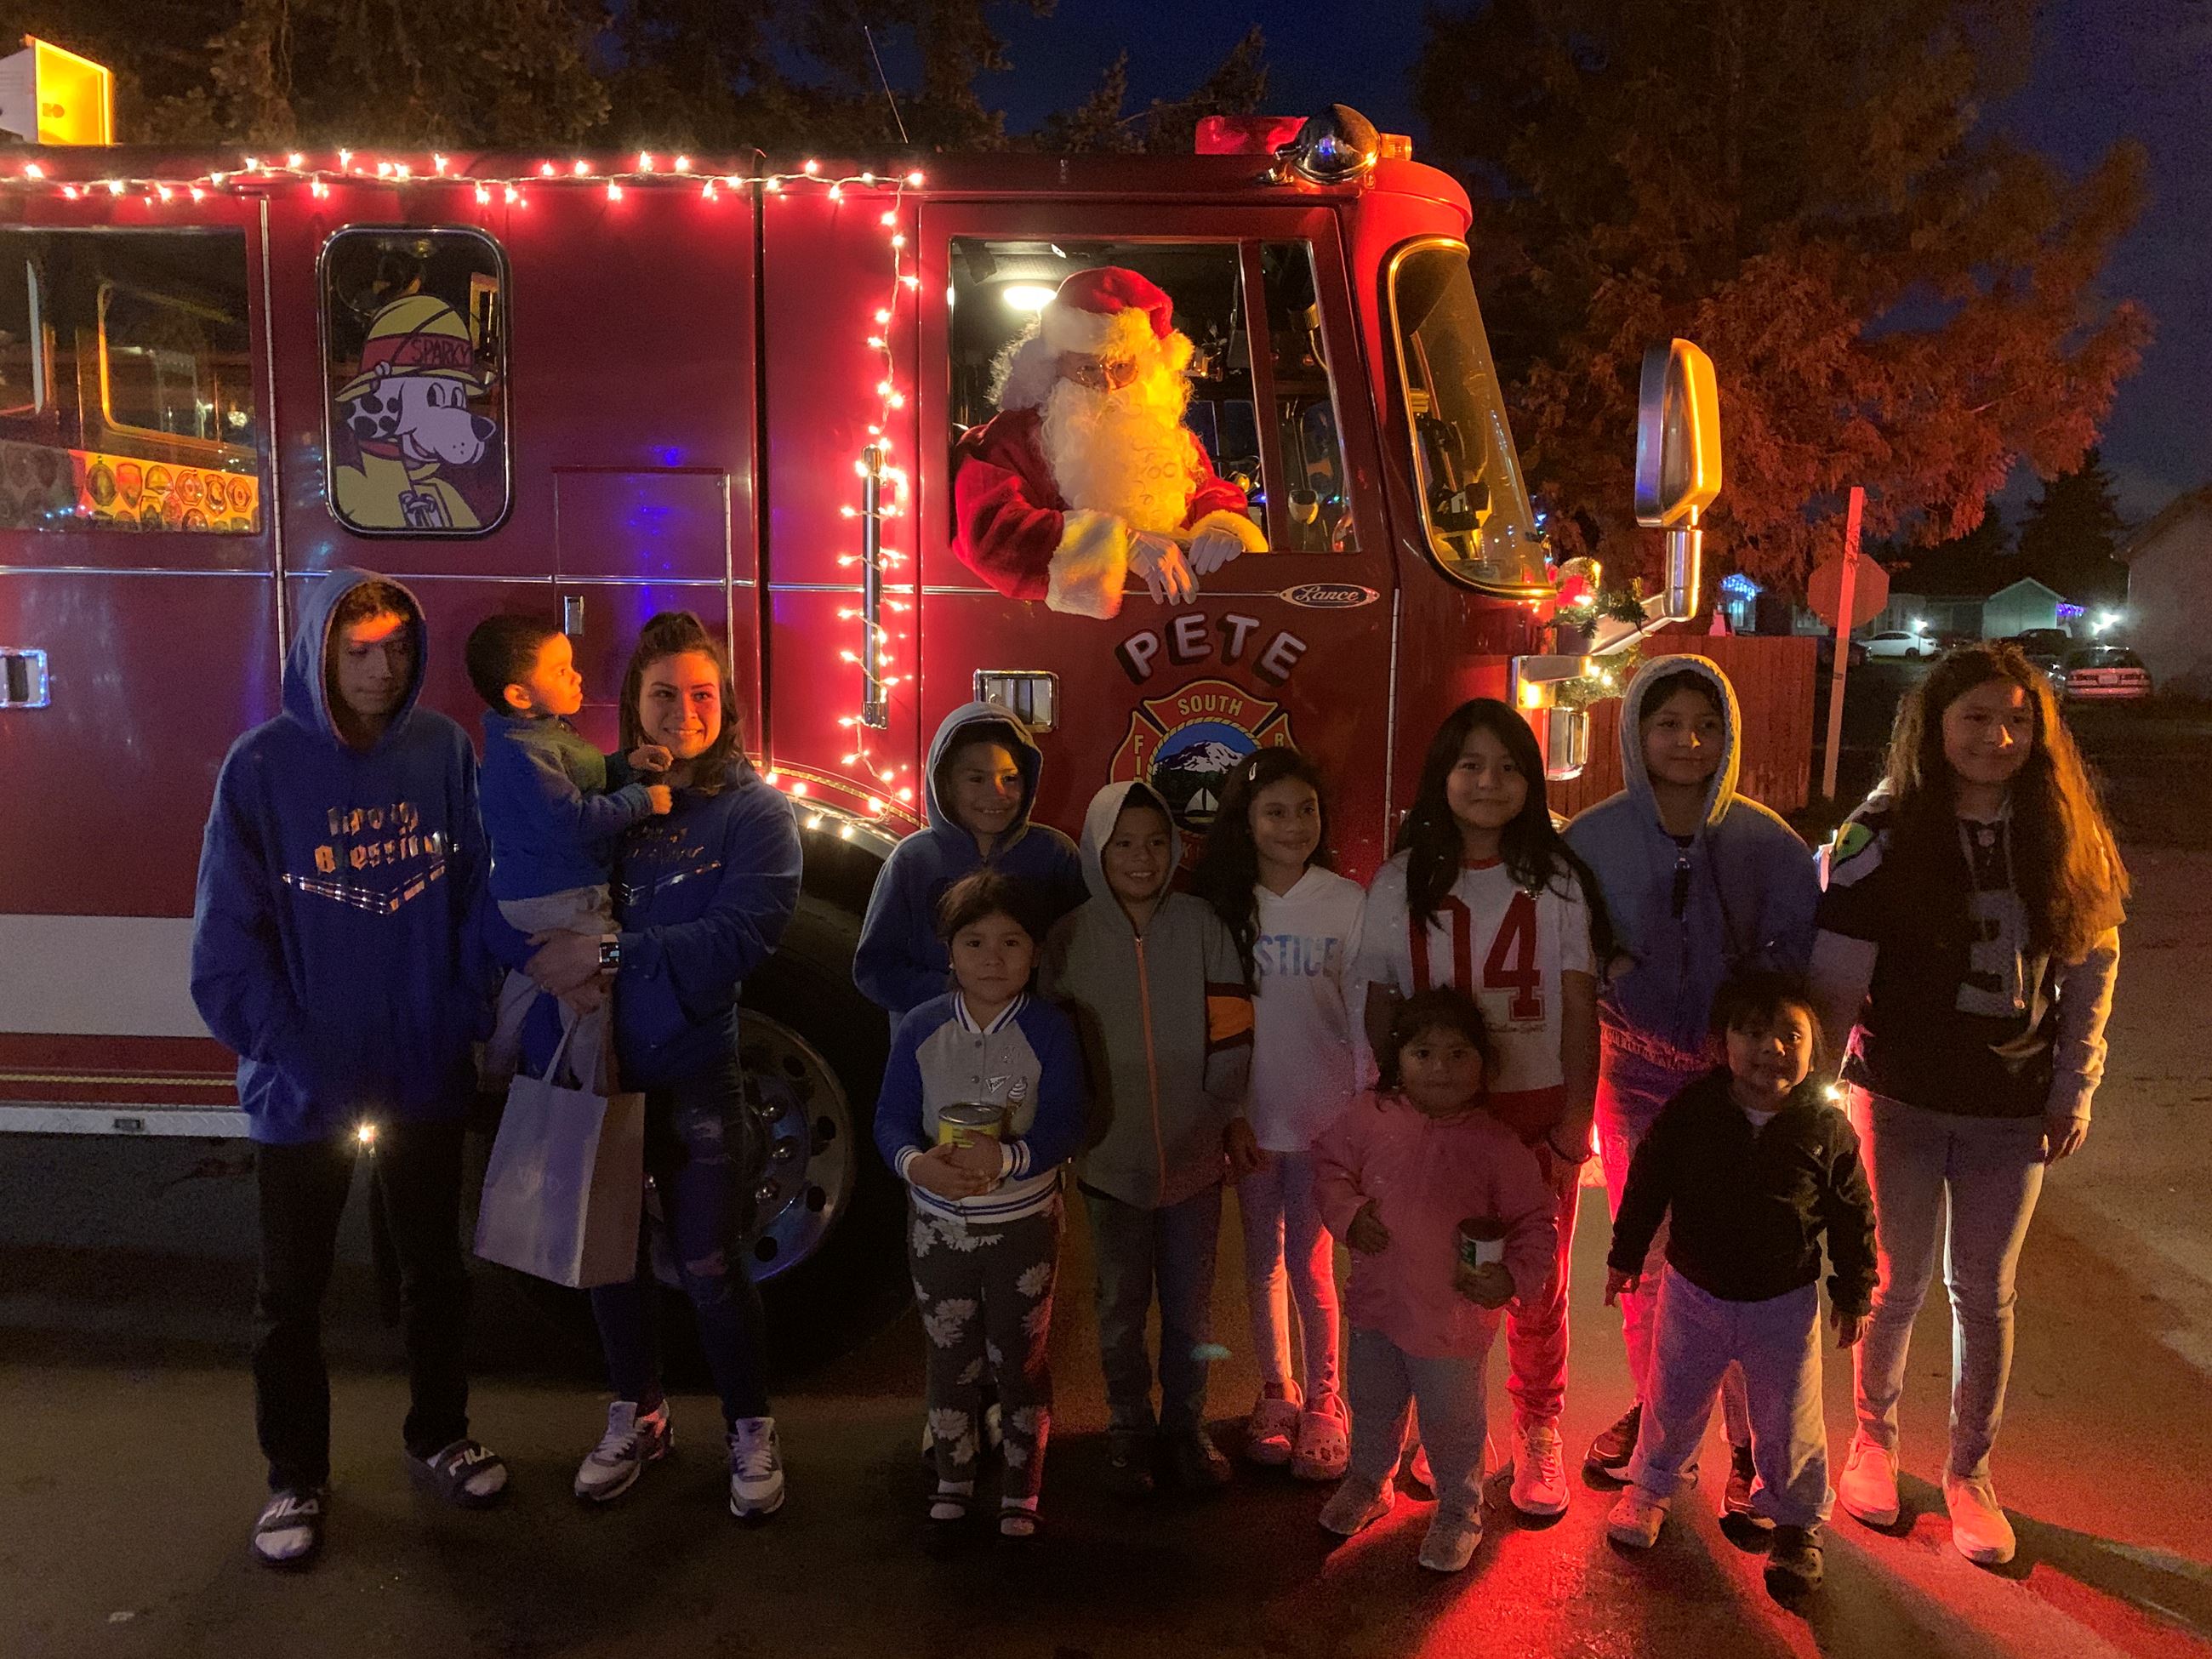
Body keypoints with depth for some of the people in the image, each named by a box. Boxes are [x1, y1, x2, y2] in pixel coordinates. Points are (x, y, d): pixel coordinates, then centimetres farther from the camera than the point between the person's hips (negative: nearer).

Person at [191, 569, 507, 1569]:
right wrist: (291, 1055, -15)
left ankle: (437, 1438, 38)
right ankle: (295, 1478, 32)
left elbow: (476, 894, -1)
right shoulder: (262, 766, -10)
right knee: (292, 1292, 13)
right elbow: (227, 938, -9)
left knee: (435, 1267, 18)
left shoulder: (442, 751, -5)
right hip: (303, 1089, -2)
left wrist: (467, 1015, -9)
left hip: (426, 1074, 2)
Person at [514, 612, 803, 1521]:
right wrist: (571, 964, -19)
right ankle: (637, 1415, 37)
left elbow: (736, 937, -19)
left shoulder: (755, 813, -7)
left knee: (708, 1263, 4)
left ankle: (751, 1428, 25)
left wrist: (612, 951, -24)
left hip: (692, 1075, -3)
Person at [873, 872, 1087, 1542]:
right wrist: (913, 1161, -29)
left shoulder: (1050, 1030, -13)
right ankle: (954, 1480, 36)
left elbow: (1064, 1128, -17)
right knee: (950, 1359, 15)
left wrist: (1008, 1157, -36)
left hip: (1024, 1223, -2)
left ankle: (1020, 1492, 30)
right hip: (939, 1224, 2)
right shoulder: (921, 1029, -7)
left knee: (1020, 1360, 12)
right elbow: (891, 1118, -7)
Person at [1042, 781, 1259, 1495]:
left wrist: (1234, 1117, -2)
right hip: (1112, 1159, 0)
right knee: (1123, 1310, 13)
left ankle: (1185, 1427, 32)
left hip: (1193, 1154, 0)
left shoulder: (1199, 926, -4)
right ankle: (1129, 1432, 31)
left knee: (1190, 1308, 14)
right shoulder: (1071, 939, -4)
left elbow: (1229, 1030, -1)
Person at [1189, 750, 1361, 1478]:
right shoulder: (1221, 902, -2)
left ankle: (1322, 1404, 23)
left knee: (1311, 1262, 5)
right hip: (1249, 1113, 2)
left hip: (1323, 1115, -2)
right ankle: (1275, 1392, 31)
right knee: (1262, 1259, 15)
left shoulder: (1346, 903, -7)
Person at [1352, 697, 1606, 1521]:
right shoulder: (1400, 882, 0)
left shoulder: (1557, 879, 0)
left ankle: (1538, 1432, 28)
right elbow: (1379, 1007, 4)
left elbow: (1581, 1008, 0)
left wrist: (1574, 1123, -5)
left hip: (1538, 1108, 0)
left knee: (1538, 1282, 7)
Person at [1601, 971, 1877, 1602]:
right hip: (1693, 1291, 1)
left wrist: (1854, 1294, 3)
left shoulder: (1828, 1129, -14)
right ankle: (1652, 1485, 44)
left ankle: (1796, 1519, 36)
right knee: (1672, 1402, 18)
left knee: (1789, 1423, 11)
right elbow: (1646, 1184, -1)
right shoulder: (1688, 1113, -13)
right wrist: (1625, 1256, 5)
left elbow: (1853, 1218, -2)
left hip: (1785, 1304, -1)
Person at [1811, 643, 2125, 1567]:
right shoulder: (1883, 837, -11)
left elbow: (2092, 968, 5)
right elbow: (1834, 977, -11)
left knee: (1986, 1294, 12)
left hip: (2012, 1109, 2)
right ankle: (1875, 1436, 34)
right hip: (1902, 1099, -2)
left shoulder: (2060, 838, -2)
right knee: (1899, 1284, 11)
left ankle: (1969, 1470, 30)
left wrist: (2075, 1090, 2)